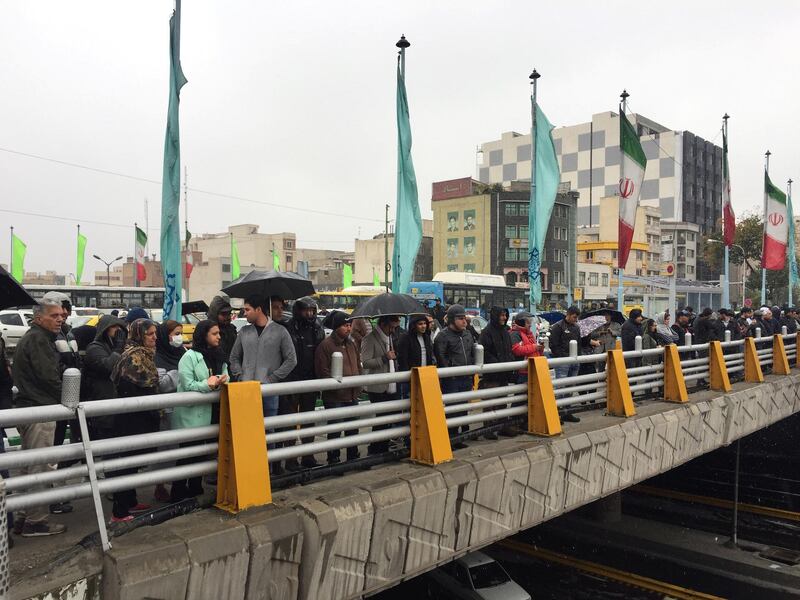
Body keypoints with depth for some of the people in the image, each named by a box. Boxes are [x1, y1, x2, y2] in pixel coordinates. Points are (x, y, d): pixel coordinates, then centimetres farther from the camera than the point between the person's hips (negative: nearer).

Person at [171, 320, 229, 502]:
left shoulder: (218, 355, 8)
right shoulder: (189, 356, -13)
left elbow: (224, 376, 9)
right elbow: (188, 386, -17)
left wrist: (221, 380, -12)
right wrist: (208, 384, -28)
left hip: (207, 411, 7)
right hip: (190, 413, -7)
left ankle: (195, 490, 27)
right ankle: (178, 494, 9)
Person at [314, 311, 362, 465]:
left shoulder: (352, 344, 13)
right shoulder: (326, 345, -12)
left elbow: (358, 366, 20)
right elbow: (323, 371, -16)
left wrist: (358, 386, 9)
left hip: (352, 396, 7)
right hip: (334, 397, -7)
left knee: (353, 429, 16)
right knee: (335, 430, 0)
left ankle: (353, 457, 30)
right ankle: (334, 460, 12)